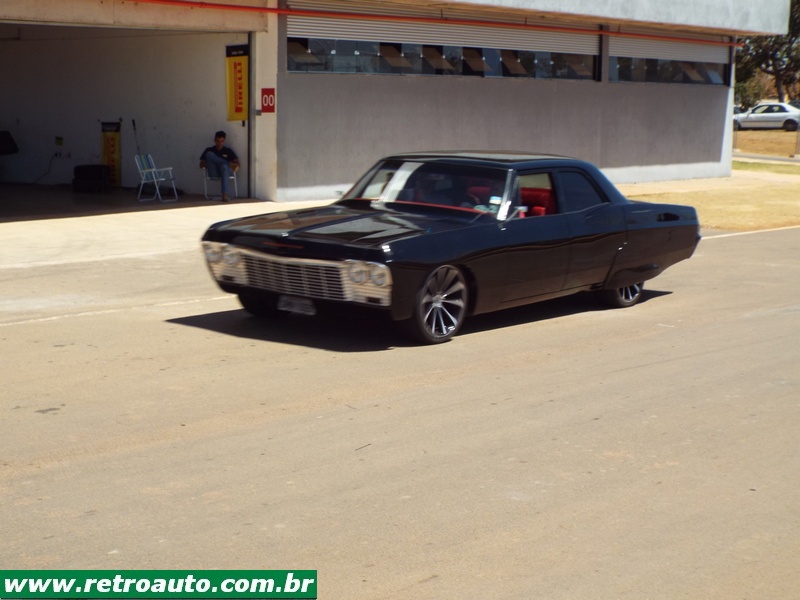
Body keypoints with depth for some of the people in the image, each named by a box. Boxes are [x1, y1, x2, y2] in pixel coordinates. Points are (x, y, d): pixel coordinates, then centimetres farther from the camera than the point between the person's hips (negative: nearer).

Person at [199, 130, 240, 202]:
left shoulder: (228, 151, 14)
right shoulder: (209, 150, 13)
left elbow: (237, 163, 6)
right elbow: (201, 165, 9)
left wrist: (236, 165, -17)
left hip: (225, 171, 0)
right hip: (213, 173, 0)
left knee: (224, 166, -41)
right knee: (209, 154, -20)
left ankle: (225, 194, -51)